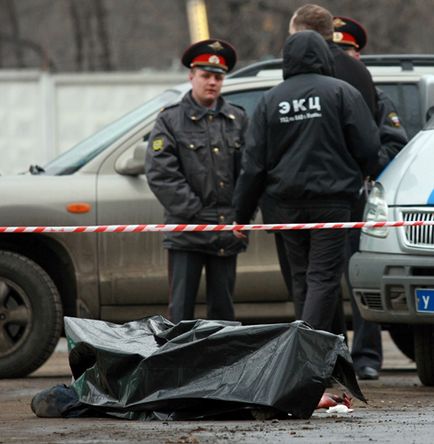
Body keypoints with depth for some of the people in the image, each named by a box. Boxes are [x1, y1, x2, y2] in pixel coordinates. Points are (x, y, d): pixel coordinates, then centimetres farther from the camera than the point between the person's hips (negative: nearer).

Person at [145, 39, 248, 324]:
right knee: (181, 308, -4)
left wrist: (241, 214, -2)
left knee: (223, 309, 8)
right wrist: (195, 212, -12)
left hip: (228, 232, 3)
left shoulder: (238, 119, 12)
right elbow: (160, 173, -6)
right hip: (187, 233, -3)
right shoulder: (171, 121, 2)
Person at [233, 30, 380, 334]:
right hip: (331, 200, -3)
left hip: (286, 203, 3)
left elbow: (254, 164, 4)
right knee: (324, 276, -5)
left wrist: (242, 214, 10)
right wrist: (356, 178, 18)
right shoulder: (342, 93, -3)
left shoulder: (270, 100, 6)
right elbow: (368, 147, -4)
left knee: (302, 277, 14)